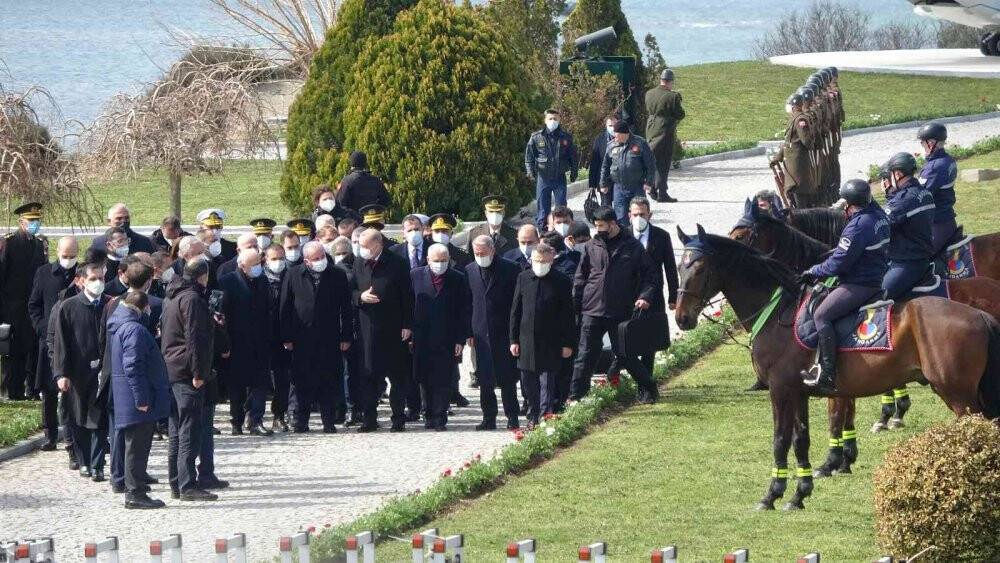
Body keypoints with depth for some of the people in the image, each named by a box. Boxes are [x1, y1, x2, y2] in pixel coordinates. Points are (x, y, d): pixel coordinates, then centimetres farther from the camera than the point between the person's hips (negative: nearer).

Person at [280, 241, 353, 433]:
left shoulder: (338, 276, 3)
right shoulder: (293, 275, 2)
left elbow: (346, 309, 6)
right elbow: (285, 308, 3)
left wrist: (346, 337, 1)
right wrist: (287, 338, -2)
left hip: (330, 338, 0)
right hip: (302, 338, 0)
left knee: (329, 381, 1)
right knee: (302, 381, 1)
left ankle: (328, 421, 8)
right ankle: (301, 421, 8)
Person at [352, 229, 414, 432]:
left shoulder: (397, 264, -6)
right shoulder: (359, 264, 7)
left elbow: (407, 296, -4)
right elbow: (351, 292, 15)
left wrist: (407, 325, -7)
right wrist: (360, 297, -9)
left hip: (393, 329, -3)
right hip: (367, 329, 3)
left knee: (398, 376, 4)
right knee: (368, 375, 2)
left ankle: (399, 418, 12)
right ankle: (369, 419, 7)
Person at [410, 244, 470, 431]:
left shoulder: (458, 279, 2)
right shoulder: (415, 276, 5)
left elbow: (464, 311, 2)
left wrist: (461, 340, -4)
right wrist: (409, 335, 1)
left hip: (448, 341, -1)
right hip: (422, 340, 1)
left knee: (443, 382, -3)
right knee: (426, 381, 5)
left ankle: (439, 418, 1)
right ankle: (431, 415, 15)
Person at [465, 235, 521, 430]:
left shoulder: (510, 269, -3)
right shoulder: (470, 271, 8)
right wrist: (468, 333, 5)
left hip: (504, 332, -3)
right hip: (481, 333, 3)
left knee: (507, 378, -1)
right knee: (485, 379, 4)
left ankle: (512, 419, 6)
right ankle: (489, 419, 10)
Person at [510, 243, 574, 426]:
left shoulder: (562, 282, -3)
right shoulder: (523, 278, 5)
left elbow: (568, 315, -1)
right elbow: (515, 311, 8)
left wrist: (567, 343, -4)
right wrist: (514, 339, 4)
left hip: (550, 342, -3)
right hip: (526, 341, 3)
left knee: (547, 383, -4)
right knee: (529, 384, 9)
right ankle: (533, 417, 20)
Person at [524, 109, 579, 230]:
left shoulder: (566, 137, 4)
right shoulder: (536, 137, 1)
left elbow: (573, 156, 10)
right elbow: (529, 156, 4)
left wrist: (574, 173, 7)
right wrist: (531, 172, -5)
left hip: (560, 178, 1)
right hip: (543, 178, -1)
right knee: (543, 208, 4)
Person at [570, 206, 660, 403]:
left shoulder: (633, 247, 0)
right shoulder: (591, 247, 6)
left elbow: (648, 275, 4)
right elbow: (579, 279, 8)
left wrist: (645, 296, -13)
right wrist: (575, 306, 0)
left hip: (620, 313, -2)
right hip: (592, 311, 2)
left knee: (624, 354, 3)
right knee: (585, 356, 2)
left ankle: (648, 389, 20)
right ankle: (575, 396, 5)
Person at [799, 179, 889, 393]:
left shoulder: (858, 227, -21)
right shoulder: (879, 215, 7)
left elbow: (837, 264, -18)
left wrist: (813, 272, -4)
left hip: (859, 284, -10)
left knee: (821, 315, -14)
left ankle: (827, 374, -20)